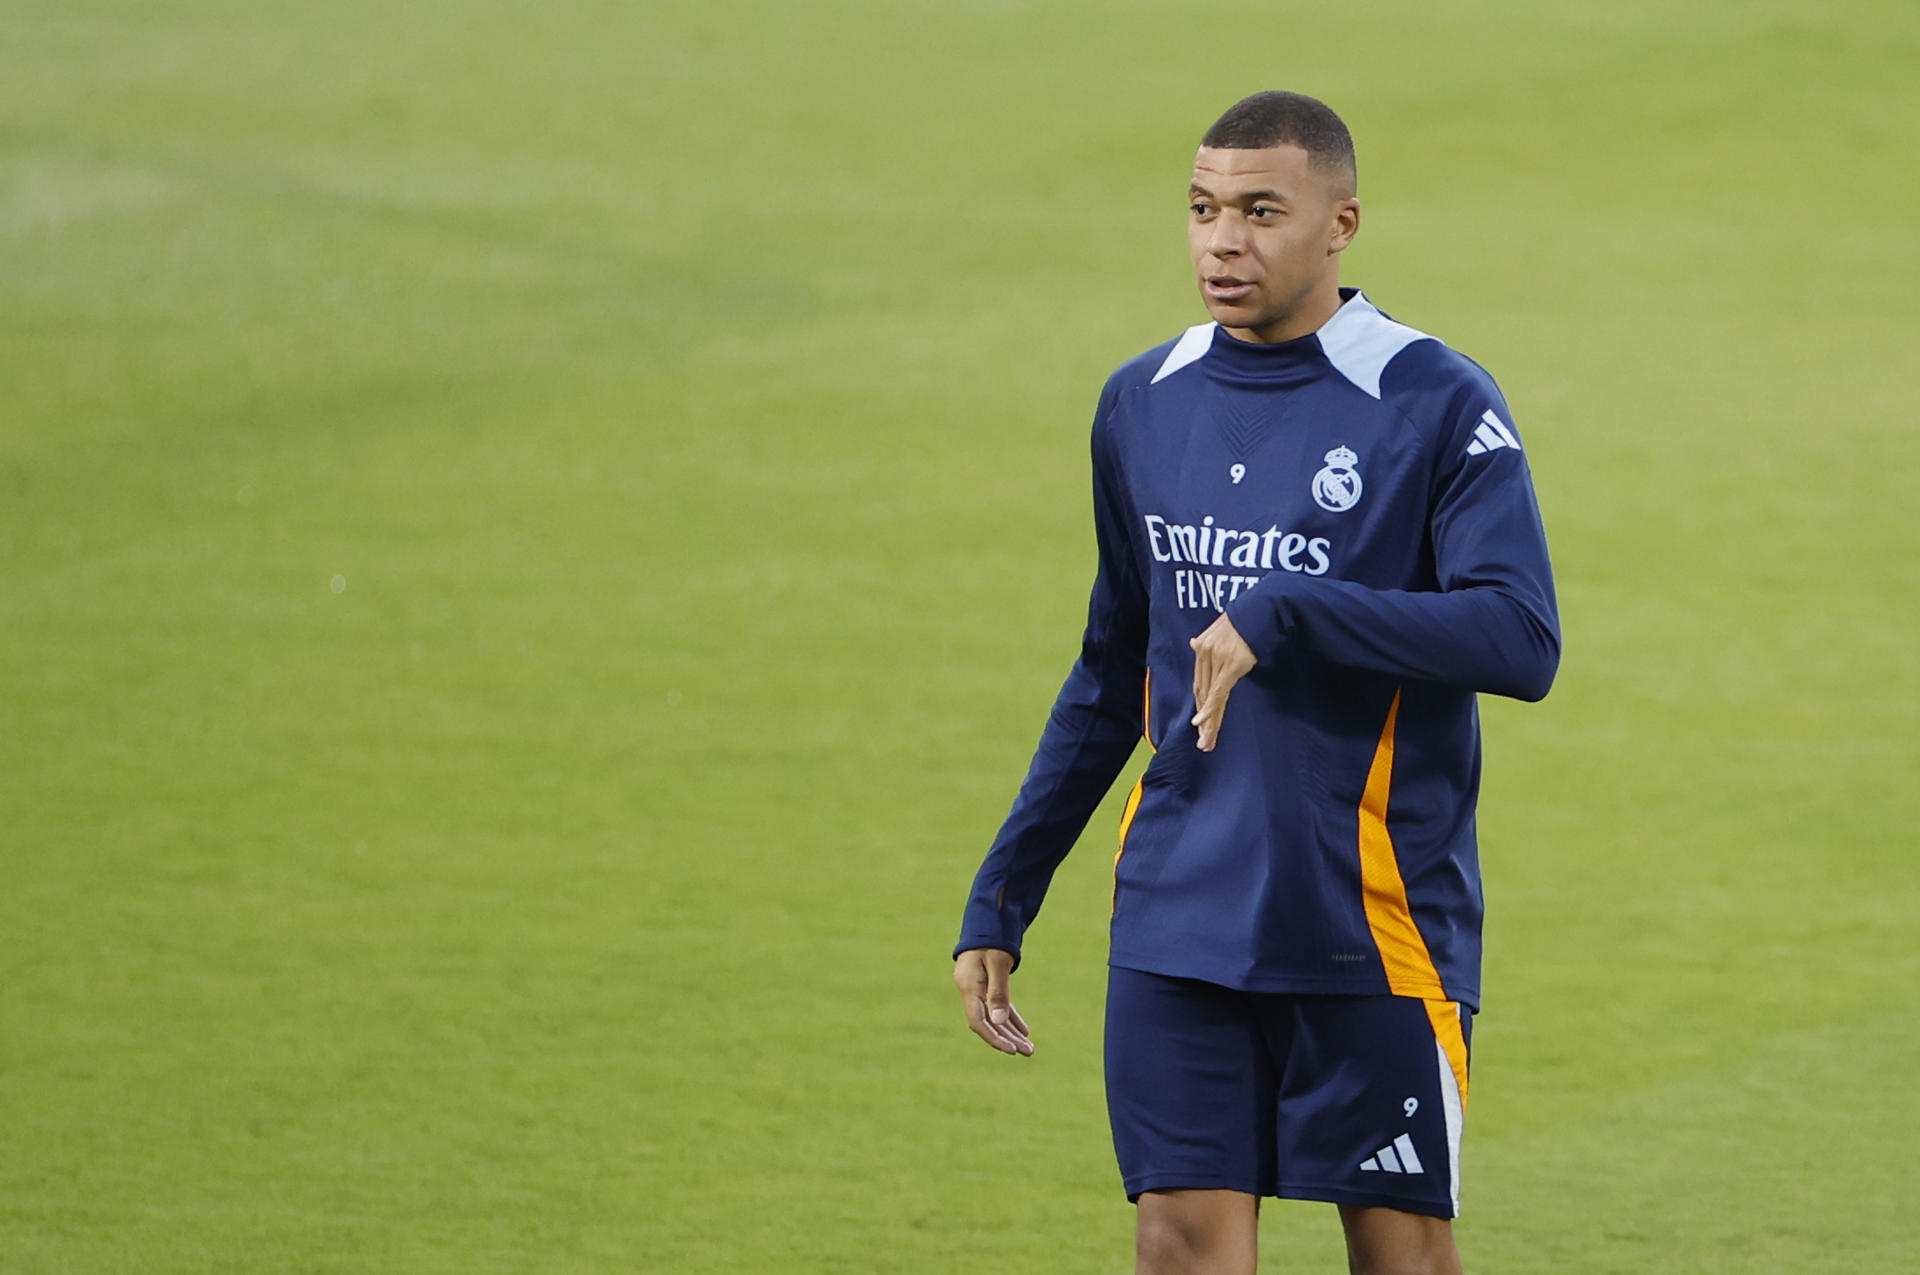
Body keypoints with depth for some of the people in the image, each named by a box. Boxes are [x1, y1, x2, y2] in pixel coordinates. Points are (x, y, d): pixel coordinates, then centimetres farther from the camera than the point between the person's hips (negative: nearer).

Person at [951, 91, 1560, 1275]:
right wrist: (998, 902, 18)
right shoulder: (1143, 405, 10)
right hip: (1181, 930, 4)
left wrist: (1287, 613, -25)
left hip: (1374, 925, -4)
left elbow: (1523, 642, -19)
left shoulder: (1438, 406, -7)